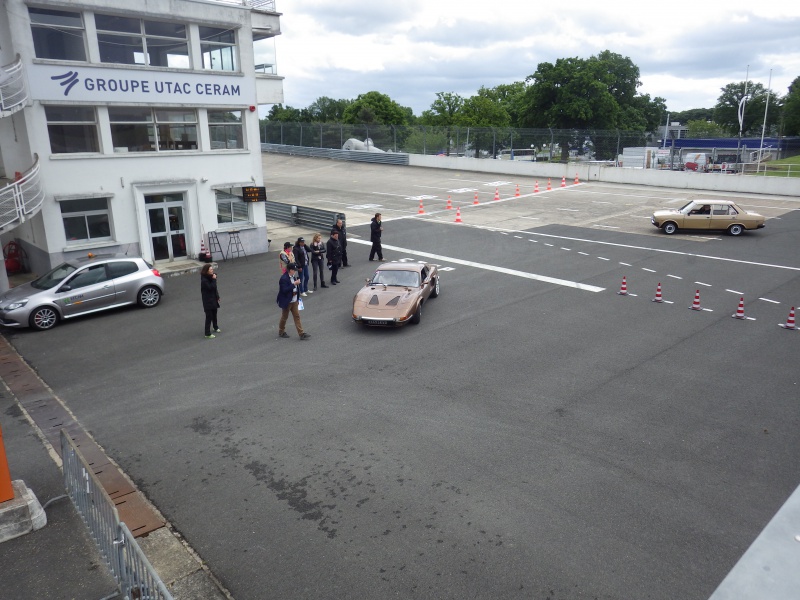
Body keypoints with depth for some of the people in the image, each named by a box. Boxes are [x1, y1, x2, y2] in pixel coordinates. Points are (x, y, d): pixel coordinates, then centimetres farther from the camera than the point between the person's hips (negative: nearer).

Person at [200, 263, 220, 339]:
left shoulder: (211, 277, 1)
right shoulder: (204, 280, -24)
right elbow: (211, 287, -29)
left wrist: (217, 297, 13)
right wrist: (214, 279, -25)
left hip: (213, 298, 8)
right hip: (208, 300, -8)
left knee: (214, 314, 23)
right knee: (209, 316, -3)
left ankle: (215, 327, 43)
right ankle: (207, 334, 5)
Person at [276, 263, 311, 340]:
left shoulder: (293, 276, 3)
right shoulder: (284, 278, -21)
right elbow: (284, 290, -30)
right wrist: (294, 284, -31)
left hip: (294, 301, 7)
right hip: (287, 302, -7)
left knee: (297, 316, 6)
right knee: (284, 317, 10)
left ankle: (301, 334, 7)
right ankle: (281, 332, 29)